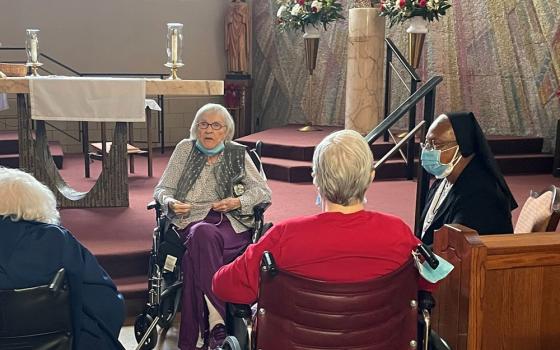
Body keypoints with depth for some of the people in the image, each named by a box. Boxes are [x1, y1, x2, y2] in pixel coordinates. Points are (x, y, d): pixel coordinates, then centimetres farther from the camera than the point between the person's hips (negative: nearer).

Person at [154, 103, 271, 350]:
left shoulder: (238, 154, 12)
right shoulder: (185, 149, 14)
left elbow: (264, 191, 10)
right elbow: (162, 189, 13)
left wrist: (238, 202, -8)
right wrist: (170, 202, -10)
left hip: (232, 225, -1)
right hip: (190, 221, 1)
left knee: (198, 246, -35)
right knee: (202, 234, -37)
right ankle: (215, 322, -37)